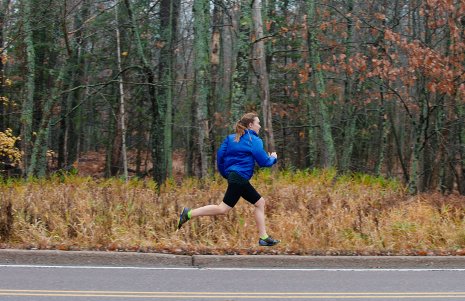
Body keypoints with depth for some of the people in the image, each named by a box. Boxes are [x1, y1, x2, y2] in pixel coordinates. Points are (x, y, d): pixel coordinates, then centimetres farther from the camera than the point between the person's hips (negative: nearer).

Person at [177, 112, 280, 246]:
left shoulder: (231, 138, 16)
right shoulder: (254, 140, -5)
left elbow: (220, 155, 11)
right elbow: (264, 162, -7)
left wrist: (225, 174, 20)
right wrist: (273, 158, 14)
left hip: (232, 175, 10)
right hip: (239, 178, -10)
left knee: (259, 202, 13)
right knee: (223, 209, -12)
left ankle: (263, 237, 10)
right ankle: (189, 214, -12)